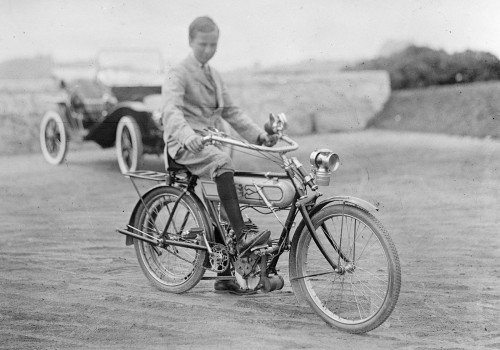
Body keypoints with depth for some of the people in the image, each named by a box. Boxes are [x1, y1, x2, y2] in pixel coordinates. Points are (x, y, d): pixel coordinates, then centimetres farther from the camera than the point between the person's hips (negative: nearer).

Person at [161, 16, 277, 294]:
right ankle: (242, 234, -41)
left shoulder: (213, 76, 20)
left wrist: (259, 135, 7)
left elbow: (231, 111, 20)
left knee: (222, 202, 2)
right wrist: (186, 134, -41)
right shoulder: (179, 74, -5)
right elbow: (171, 109, -22)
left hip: (211, 142, 8)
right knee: (223, 161, -36)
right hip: (186, 145, -8)